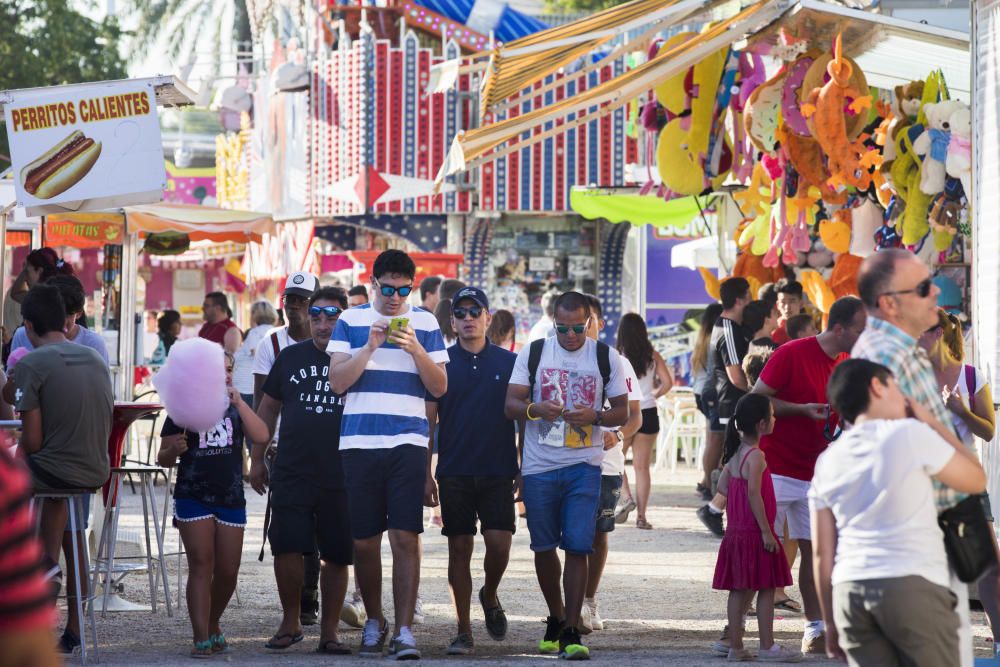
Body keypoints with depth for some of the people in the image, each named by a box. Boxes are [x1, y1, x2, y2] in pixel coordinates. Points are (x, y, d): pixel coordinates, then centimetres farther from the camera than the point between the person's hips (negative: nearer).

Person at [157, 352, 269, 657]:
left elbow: (261, 436, -8)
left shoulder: (236, 407, 9)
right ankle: (201, 639, -10)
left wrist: (238, 402, -15)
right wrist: (174, 450, -18)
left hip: (231, 498, 3)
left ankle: (213, 627, 28)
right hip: (193, 496, -3)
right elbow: (163, 459, 4)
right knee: (201, 565, -9)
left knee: (228, 572, 6)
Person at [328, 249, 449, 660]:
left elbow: (439, 388, 6)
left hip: (408, 443, -1)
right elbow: (337, 382, 1)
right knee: (364, 540, 5)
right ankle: (374, 622, 22)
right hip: (359, 442, 1)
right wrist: (370, 346, -11)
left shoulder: (425, 323, 9)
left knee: (406, 537, -10)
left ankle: (404, 630, -10)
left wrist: (415, 349, -9)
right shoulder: (351, 321, 9)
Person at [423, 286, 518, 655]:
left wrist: (522, 469, 4)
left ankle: (490, 596, 19)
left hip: (498, 472, 0)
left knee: (499, 542, -12)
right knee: (459, 548, 1)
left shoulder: (508, 363, 5)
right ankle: (464, 631, 7)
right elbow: (427, 421, 5)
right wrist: (425, 475, 0)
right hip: (455, 473, 0)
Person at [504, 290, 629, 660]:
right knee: (543, 547, 9)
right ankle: (556, 619, 29)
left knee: (577, 547, -11)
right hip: (539, 466, 2)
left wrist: (595, 416, -15)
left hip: (584, 466, -2)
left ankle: (571, 631, -8)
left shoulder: (605, 358, 4)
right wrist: (536, 410, -19)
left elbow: (622, 412, 7)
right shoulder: (533, 353, 5)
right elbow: (511, 404, 3)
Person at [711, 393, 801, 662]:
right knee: (766, 588, -3)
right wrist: (766, 531, -20)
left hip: (736, 530, 9)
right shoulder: (756, 456, -17)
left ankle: (735, 645, 13)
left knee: (740, 590, 11)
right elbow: (754, 494, -22)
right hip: (754, 533, -9)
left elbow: (722, 484, 14)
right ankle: (767, 646, -1)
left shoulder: (736, 453, 10)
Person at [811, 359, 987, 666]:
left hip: (850, 591, 5)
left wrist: (831, 623, 18)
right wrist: (933, 422, 19)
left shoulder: (828, 461, 13)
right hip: (913, 586, -5)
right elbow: (976, 480, 12)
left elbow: (822, 553, 12)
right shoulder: (910, 433, -1)